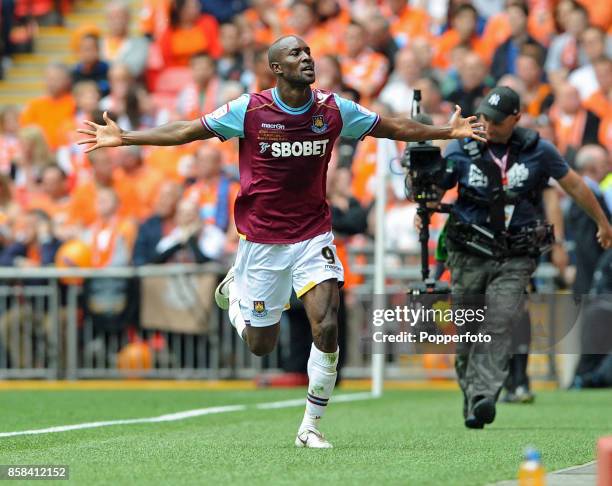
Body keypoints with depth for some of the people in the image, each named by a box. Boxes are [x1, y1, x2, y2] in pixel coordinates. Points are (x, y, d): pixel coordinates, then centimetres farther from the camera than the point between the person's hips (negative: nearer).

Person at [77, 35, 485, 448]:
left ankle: (311, 426, 0)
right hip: (261, 239, -1)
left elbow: (394, 127, 9)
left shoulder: (334, 110, -4)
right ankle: (235, 289, 42)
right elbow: (186, 131, -3)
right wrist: (123, 138, -7)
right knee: (262, 345, 7)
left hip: (314, 235, 1)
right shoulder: (249, 110, -10)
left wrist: (449, 131, 5)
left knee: (327, 328, -16)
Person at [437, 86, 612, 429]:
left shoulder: (538, 150, 1)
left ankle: (484, 398, -27)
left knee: (500, 327, -17)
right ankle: (469, 395, 16)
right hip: (469, 255, 1)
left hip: (515, 259, -1)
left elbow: (574, 185, 13)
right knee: (467, 332, 2)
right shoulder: (460, 150, 0)